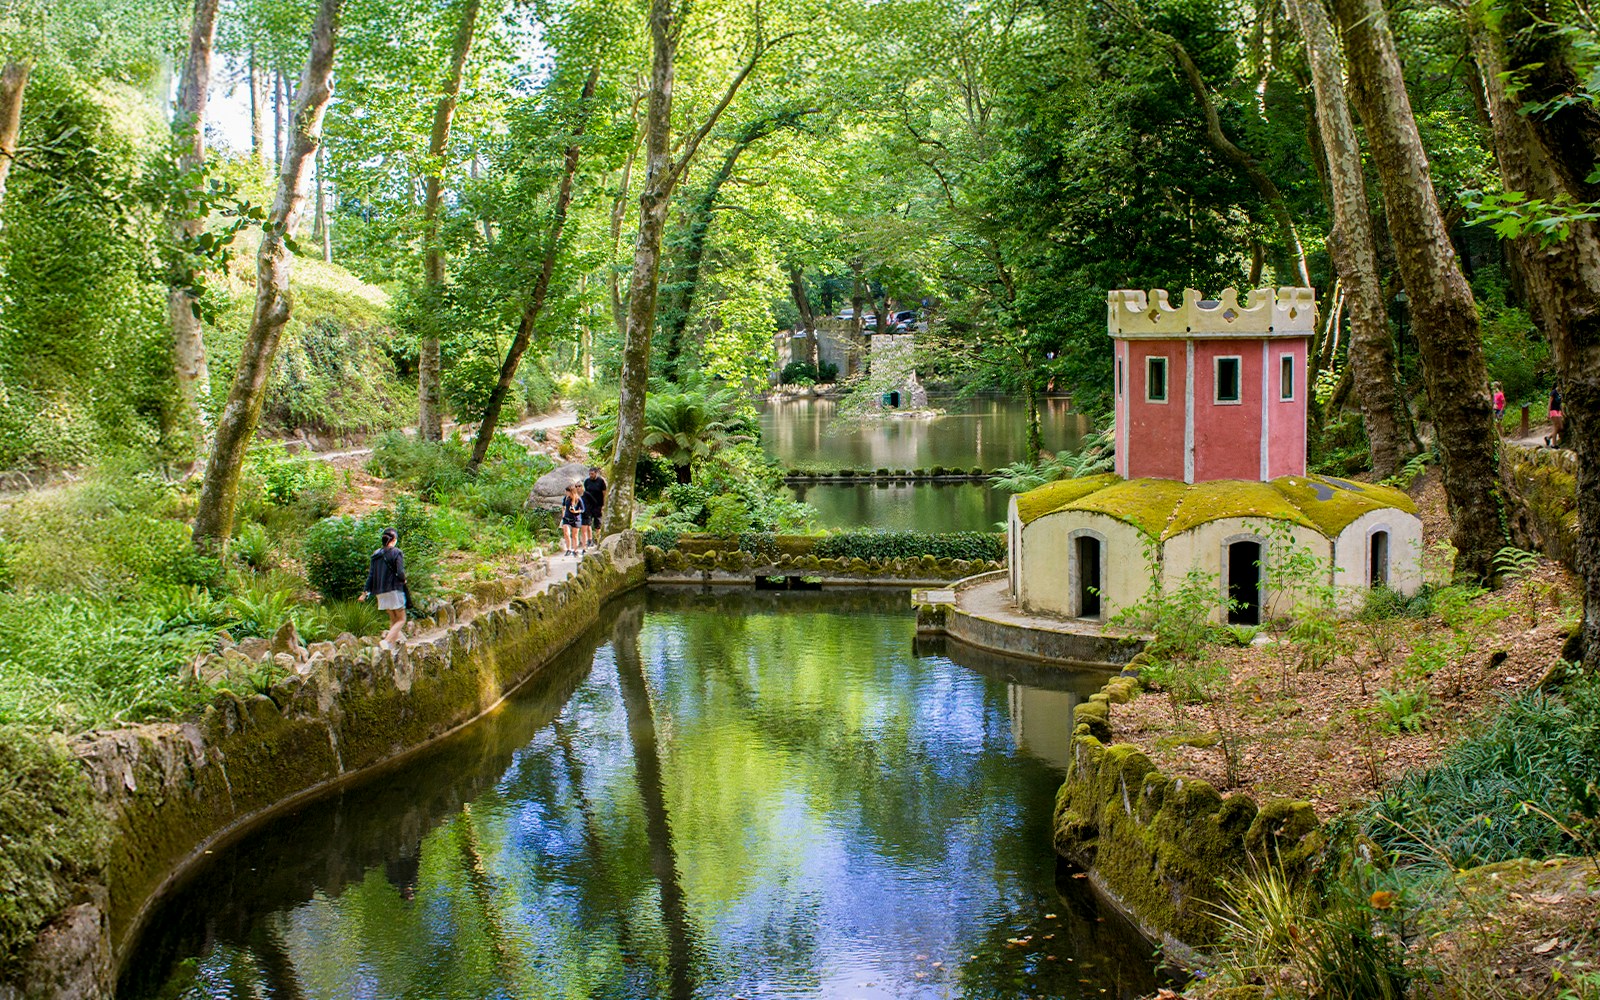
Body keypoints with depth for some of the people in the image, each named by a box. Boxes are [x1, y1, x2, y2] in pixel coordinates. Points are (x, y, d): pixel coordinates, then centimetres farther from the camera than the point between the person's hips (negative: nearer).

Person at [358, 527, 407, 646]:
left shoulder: (376, 555, 9)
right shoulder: (396, 553, -8)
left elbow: (370, 575, 7)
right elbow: (400, 573, -16)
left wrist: (365, 592, 10)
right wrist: (403, 580, 6)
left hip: (380, 592, 6)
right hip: (394, 590, -6)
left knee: (393, 619, 17)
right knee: (401, 619, -2)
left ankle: (395, 640, 10)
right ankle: (386, 642, -20)